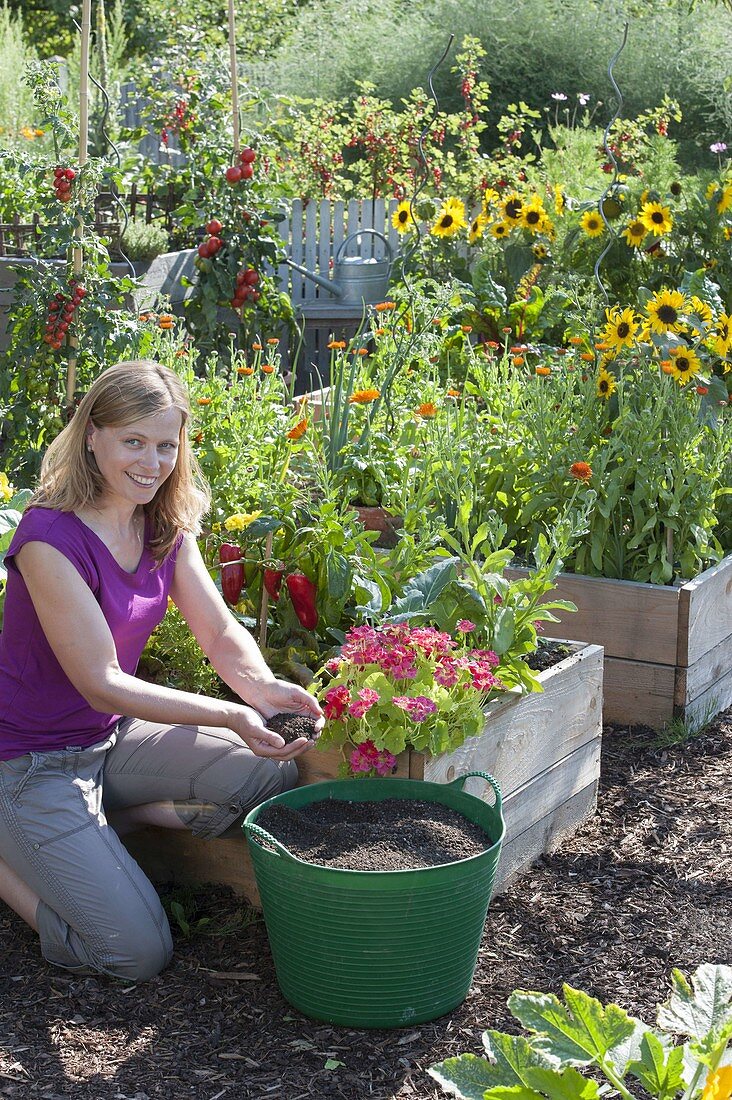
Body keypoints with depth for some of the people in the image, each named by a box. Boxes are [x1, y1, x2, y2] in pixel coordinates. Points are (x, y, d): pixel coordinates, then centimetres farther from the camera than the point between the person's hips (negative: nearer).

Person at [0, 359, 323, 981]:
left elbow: (221, 632, -1)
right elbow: (101, 684, -26)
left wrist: (263, 687, -24)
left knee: (275, 773, -8)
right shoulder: (51, 538, -25)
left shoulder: (167, 526, -1)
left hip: (113, 739, 7)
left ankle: (106, 820, 6)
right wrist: (231, 716, -35)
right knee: (139, 955, -12)